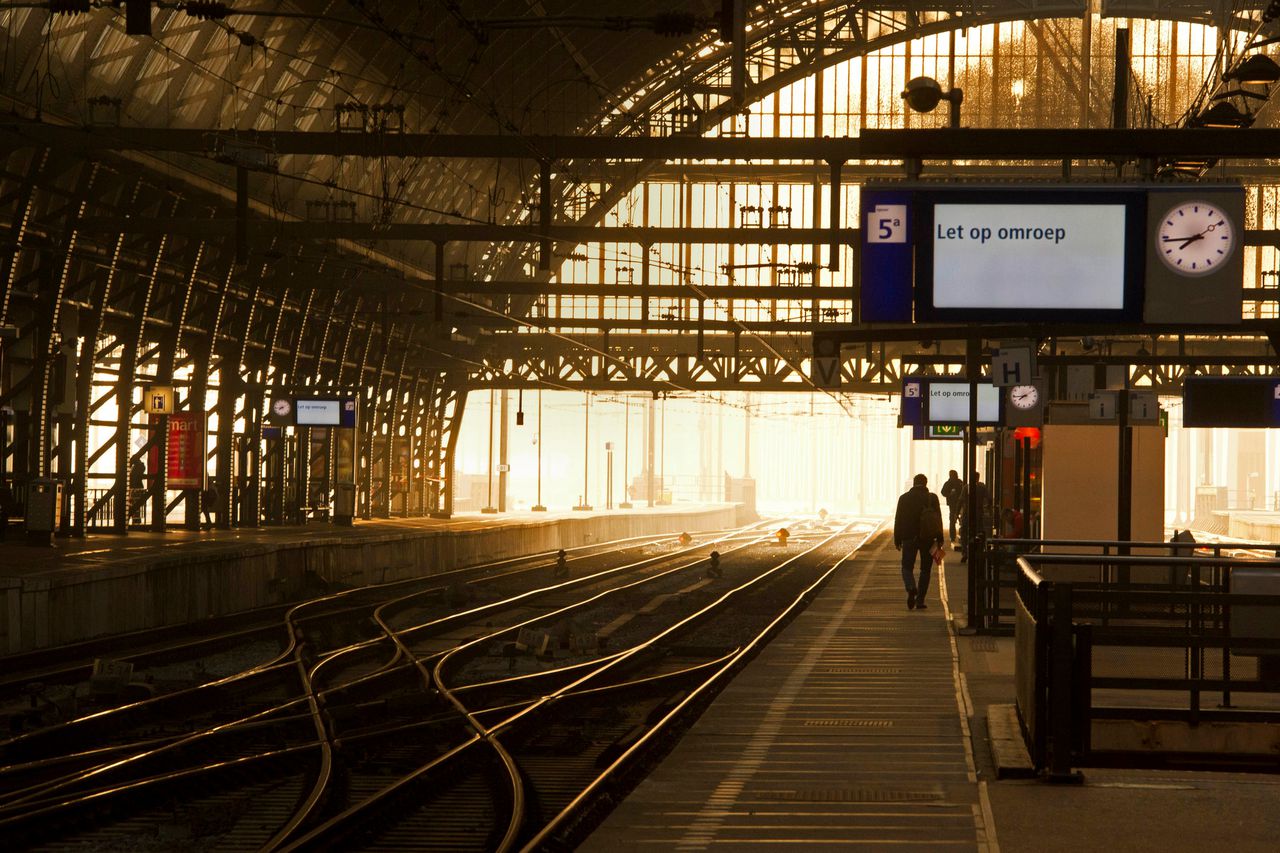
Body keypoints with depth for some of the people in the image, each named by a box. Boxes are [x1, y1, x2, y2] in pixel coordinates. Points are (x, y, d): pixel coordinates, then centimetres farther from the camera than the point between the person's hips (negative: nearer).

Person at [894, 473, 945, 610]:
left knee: (907, 567, 7)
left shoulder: (904, 498, 0)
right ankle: (920, 600, 6)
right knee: (925, 569, 10)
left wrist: (897, 540, 7)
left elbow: (898, 520, 1)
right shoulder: (932, 498, -1)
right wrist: (939, 540, 3)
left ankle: (911, 588, -23)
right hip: (928, 538, 0)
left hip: (910, 538, 0)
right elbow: (938, 519, -1)